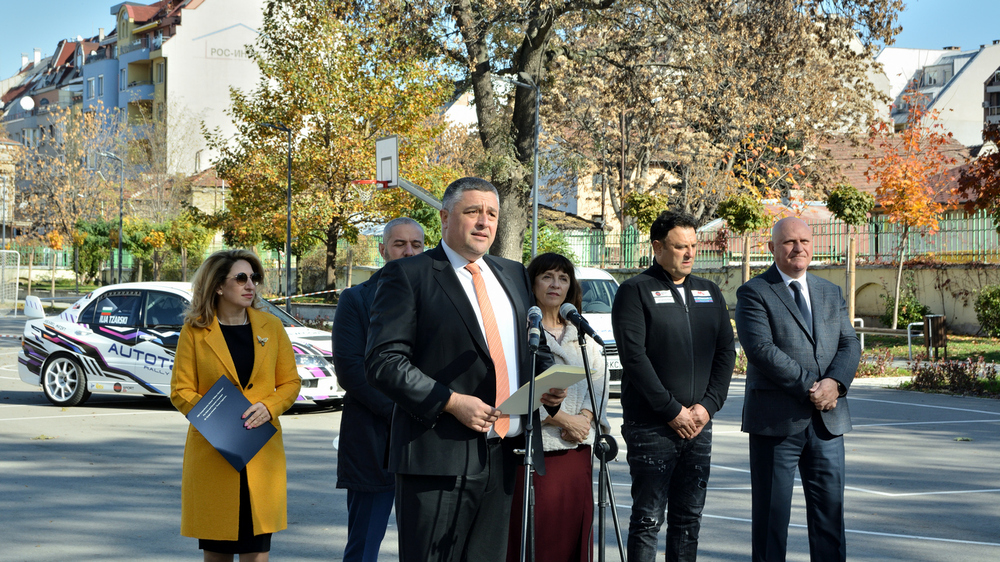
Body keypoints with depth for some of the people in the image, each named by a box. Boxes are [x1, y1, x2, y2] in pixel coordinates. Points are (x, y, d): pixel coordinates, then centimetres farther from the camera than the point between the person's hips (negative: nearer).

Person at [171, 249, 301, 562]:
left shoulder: (271, 327, 8)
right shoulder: (195, 331, 0)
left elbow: (290, 382, 10)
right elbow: (180, 391, 0)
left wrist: (268, 407, -10)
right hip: (211, 452, -1)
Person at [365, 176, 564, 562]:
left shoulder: (514, 275, 19)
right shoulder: (408, 275, -2)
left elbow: (536, 348, 27)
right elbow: (383, 361, -10)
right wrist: (451, 402, -19)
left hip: (502, 457, 6)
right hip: (439, 458, -6)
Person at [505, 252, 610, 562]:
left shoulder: (582, 334, 17)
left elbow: (599, 382, 10)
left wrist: (585, 417, -9)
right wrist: (563, 420, -13)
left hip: (578, 447, 6)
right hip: (534, 446, -5)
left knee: (574, 534, 5)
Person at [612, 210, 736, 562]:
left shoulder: (710, 293, 15)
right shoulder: (636, 291, -3)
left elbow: (726, 352, 12)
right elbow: (634, 357, -11)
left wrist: (708, 405, -2)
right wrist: (673, 411, -13)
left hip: (698, 425, 5)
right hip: (651, 427, -5)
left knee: (689, 519, 8)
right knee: (648, 519, -3)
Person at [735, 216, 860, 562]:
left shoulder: (831, 293, 16)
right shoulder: (754, 293, -2)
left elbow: (849, 344, 8)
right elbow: (761, 349, -15)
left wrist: (835, 382, -13)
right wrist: (810, 387, -17)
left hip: (827, 420, 5)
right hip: (776, 419, -5)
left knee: (830, 507, 5)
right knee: (771, 511, 2)